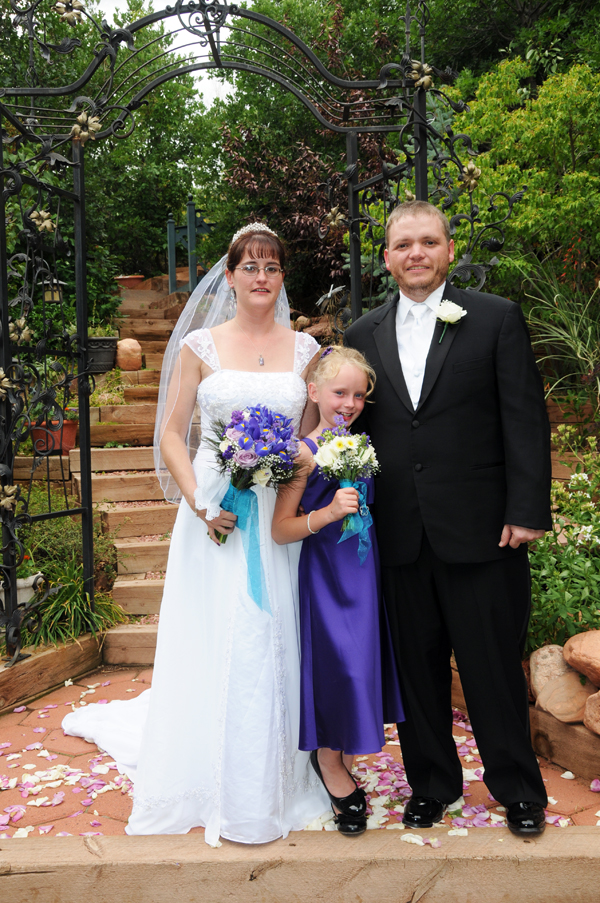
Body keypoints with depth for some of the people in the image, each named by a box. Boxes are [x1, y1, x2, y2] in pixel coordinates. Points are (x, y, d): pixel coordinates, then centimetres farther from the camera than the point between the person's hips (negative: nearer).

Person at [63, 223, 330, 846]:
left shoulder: (304, 349, 8)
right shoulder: (200, 345, 2)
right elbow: (171, 435, -1)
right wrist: (200, 505, -13)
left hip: (282, 514, 2)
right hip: (215, 511, -2)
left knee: (275, 644, 7)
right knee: (211, 646, 1)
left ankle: (274, 781, 28)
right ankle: (210, 783, 20)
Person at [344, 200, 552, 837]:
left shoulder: (497, 318, 0)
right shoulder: (364, 334, 10)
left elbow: (525, 420, -4)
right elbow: (356, 422, 11)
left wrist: (527, 511, -10)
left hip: (479, 528, -3)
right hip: (399, 534, 3)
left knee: (494, 665, 8)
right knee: (417, 666, 13)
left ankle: (518, 789, 30)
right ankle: (431, 783, 33)